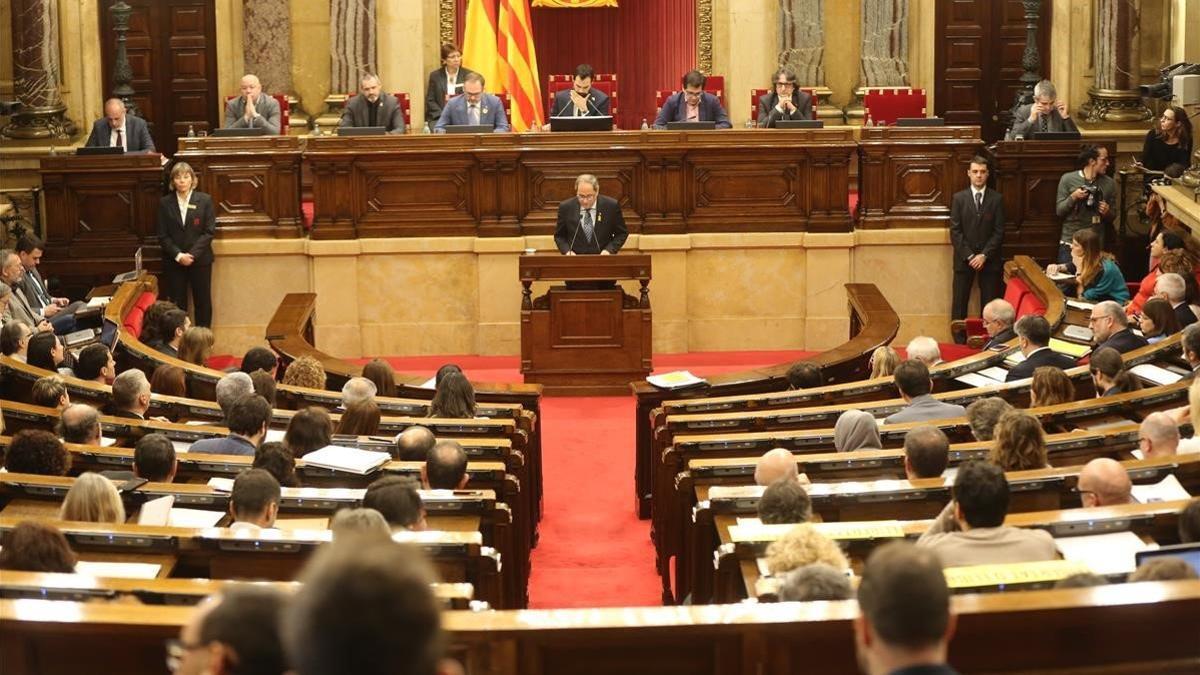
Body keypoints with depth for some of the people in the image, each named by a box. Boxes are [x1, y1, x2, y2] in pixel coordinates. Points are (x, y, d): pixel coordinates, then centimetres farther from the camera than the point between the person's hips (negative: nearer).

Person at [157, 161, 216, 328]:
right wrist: (178, 255, -14)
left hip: (200, 259, -1)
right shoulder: (165, 203, 1)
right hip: (173, 262, 1)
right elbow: (163, 236, -1)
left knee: (203, 301, 5)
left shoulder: (204, 200, -2)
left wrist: (192, 254, -15)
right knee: (177, 302, 4)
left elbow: (210, 231, -6)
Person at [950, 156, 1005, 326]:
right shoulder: (958, 198, 3)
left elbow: (999, 232, -1)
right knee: (960, 304, -2)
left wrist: (984, 255, -11)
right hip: (964, 259, 0)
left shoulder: (997, 199, 3)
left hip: (989, 259, 0)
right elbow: (955, 231, -1)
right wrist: (969, 256, -10)